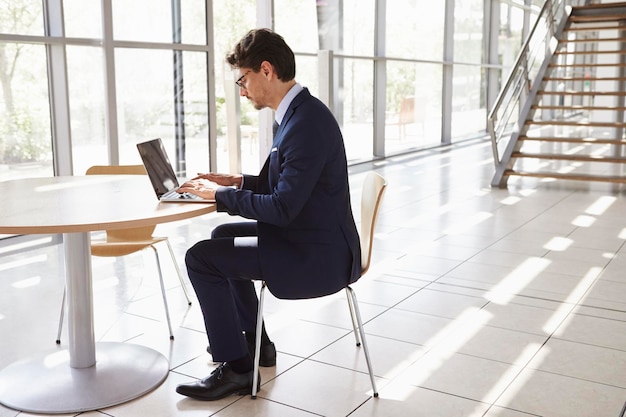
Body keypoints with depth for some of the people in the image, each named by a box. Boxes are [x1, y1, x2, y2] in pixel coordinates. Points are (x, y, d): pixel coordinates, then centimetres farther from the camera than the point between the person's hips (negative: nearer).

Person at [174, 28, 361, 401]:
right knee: (223, 237, 25)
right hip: (307, 237, 11)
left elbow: (282, 208, -26)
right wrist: (236, 181, 7)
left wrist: (220, 194, -14)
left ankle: (236, 366, 3)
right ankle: (254, 341, 32)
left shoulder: (307, 121, -24)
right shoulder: (298, 112, 8)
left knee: (201, 258, -11)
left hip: (319, 256, -11)